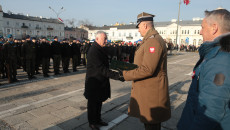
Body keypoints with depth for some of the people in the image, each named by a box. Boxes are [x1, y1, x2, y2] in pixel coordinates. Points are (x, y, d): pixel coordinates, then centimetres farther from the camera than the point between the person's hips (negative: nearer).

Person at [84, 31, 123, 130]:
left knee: (99, 101, 20)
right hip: (94, 83, -9)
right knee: (93, 103, 8)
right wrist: (116, 75, -32)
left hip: (101, 82, 9)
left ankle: (98, 120, 37)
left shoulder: (101, 49, 9)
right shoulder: (93, 51, -22)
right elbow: (101, 69, -29)